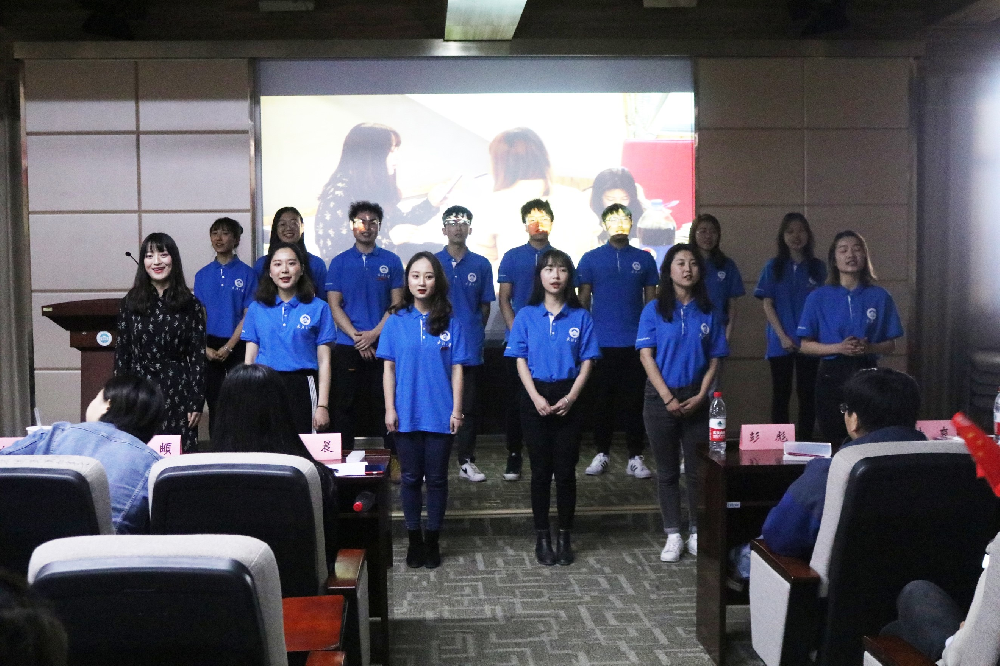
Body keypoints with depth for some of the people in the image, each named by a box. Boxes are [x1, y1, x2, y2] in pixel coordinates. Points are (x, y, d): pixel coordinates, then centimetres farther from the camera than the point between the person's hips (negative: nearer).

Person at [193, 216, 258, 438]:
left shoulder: (247, 273, -2)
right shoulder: (202, 275, 8)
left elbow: (249, 315, -5)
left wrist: (228, 347, -11)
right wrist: (205, 348, -6)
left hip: (237, 345, -3)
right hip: (210, 347, 3)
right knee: (214, 403, 7)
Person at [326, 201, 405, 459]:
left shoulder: (391, 261, 5)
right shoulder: (339, 262, 6)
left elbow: (397, 304, 1)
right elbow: (334, 305, 1)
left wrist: (374, 334, -11)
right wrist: (356, 337, -10)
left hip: (383, 345, 0)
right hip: (347, 347, 1)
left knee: (386, 405, 0)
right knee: (347, 405, 5)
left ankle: (393, 460, 6)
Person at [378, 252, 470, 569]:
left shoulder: (449, 322, 1)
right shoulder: (396, 321, 1)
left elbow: (456, 369, 1)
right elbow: (389, 368, 3)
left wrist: (457, 409, -3)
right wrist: (389, 409, -3)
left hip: (441, 414, 0)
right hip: (406, 414, 0)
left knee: (437, 479, 8)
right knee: (410, 478, 9)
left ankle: (433, 540, 20)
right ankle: (414, 539, 21)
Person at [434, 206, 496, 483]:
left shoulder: (481, 265, 7)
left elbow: (485, 306, 11)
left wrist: (476, 332, 5)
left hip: (471, 345, 1)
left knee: (468, 405, 6)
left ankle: (466, 461, 15)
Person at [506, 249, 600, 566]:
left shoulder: (580, 317, 2)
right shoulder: (526, 315, 2)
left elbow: (587, 363, 1)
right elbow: (521, 361, 0)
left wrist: (570, 398, -11)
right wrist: (536, 398, -12)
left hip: (567, 400, 0)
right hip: (536, 397, 0)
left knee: (566, 471, 3)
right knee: (541, 470, 6)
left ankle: (564, 537, 14)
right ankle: (542, 537, 15)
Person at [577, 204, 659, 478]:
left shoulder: (644, 259, 8)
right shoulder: (591, 259, 5)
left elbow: (651, 299, 9)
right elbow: (583, 299, 6)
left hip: (635, 343, 0)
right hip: (601, 343, 0)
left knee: (633, 401, 3)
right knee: (602, 400, 6)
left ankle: (635, 457, 10)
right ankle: (602, 453, 17)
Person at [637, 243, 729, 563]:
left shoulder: (708, 312, 5)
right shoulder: (654, 309, -1)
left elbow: (714, 360, 5)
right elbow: (646, 356, -6)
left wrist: (700, 397, -8)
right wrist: (669, 398, -13)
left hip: (697, 400, 1)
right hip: (661, 400, -1)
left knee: (697, 470, 5)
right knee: (667, 471, 6)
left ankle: (697, 533, 18)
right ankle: (673, 535, 15)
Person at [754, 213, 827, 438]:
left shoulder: (817, 267, 6)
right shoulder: (774, 267, 4)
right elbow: (767, 304, 1)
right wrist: (782, 336, -9)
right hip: (781, 342, -1)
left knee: (807, 394, 3)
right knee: (781, 394, 3)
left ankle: (805, 443, 9)